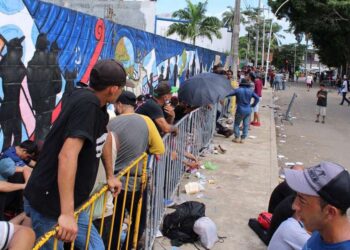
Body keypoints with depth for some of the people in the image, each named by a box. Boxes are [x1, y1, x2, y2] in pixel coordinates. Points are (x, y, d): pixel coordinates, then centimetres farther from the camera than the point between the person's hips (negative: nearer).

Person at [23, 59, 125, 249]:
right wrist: (66, 213, -33)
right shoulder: (86, 103, -23)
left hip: (72, 203, 8)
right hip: (47, 205, -8)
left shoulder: (95, 103, 5)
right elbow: (67, 156, -32)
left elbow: (101, 139, 23)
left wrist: (110, 176, 30)